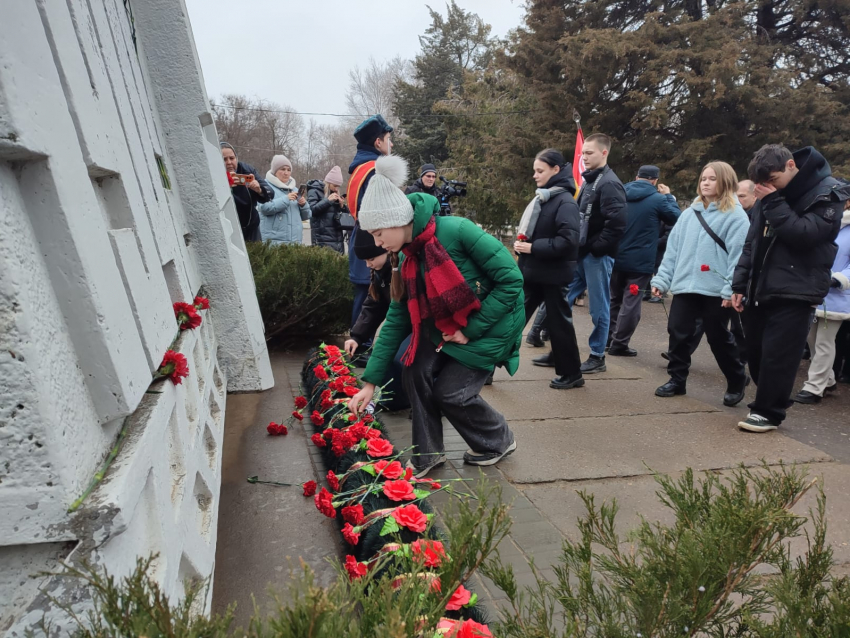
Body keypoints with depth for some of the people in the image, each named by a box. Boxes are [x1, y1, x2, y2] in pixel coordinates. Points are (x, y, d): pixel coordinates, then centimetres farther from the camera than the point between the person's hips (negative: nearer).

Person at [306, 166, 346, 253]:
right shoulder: (315, 191, 1)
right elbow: (311, 209, -14)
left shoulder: (336, 194, 19)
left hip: (338, 237, 7)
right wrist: (328, 200, -17)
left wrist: (342, 206, -1)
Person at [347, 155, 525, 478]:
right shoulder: (407, 259, -4)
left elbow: (511, 279, -25)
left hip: (490, 325, -6)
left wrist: (471, 330, -21)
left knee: (450, 391, -9)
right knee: (417, 369, -9)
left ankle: (499, 442, 20)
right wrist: (370, 382, -3)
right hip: (447, 326, 6)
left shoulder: (456, 231, -27)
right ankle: (427, 452, 10)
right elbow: (396, 321, -2)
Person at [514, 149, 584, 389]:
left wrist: (533, 247, -22)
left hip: (553, 274, -8)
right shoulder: (541, 197, 12)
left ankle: (572, 373, 19)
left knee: (558, 321, 3)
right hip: (532, 271, 8)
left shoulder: (565, 201, -14)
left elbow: (568, 240, -25)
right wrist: (522, 241, 3)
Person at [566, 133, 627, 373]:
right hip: (581, 254, 9)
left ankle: (597, 357, 14)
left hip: (597, 256, -9)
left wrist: (596, 247, -16)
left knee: (599, 308, 2)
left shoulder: (610, 183, -13)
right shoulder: (589, 180, 16)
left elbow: (617, 223, -23)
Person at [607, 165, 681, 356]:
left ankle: (609, 339, 22)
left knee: (615, 299, 17)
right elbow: (677, 219, 4)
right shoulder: (658, 199, -8)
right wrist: (668, 196, 12)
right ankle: (619, 344, 0)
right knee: (630, 303, 0)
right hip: (640, 261, -5)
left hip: (616, 258, 5)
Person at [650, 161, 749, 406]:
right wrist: (662, 278, 5)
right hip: (684, 286, 5)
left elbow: (739, 255, -11)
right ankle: (677, 379, 19)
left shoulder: (735, 216, -4)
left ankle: (737, 383, 26)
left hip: (716, 290, -5)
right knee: (678, 333, 4)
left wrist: (731, 289, -18)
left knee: (719, 338, 6)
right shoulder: (689, 214, 13)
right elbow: (673, 249, 11)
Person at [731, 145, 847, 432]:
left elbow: (804, 234, -19)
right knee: (756, 353, 10)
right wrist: (740, 284, 9)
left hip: (795, 293, -6)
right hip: (759, 290, 6)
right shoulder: (771, 195, 13)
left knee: (777, 356, -5)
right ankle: (765, 405, 26)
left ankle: (768, 412, 9)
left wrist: (774, 203, -17)